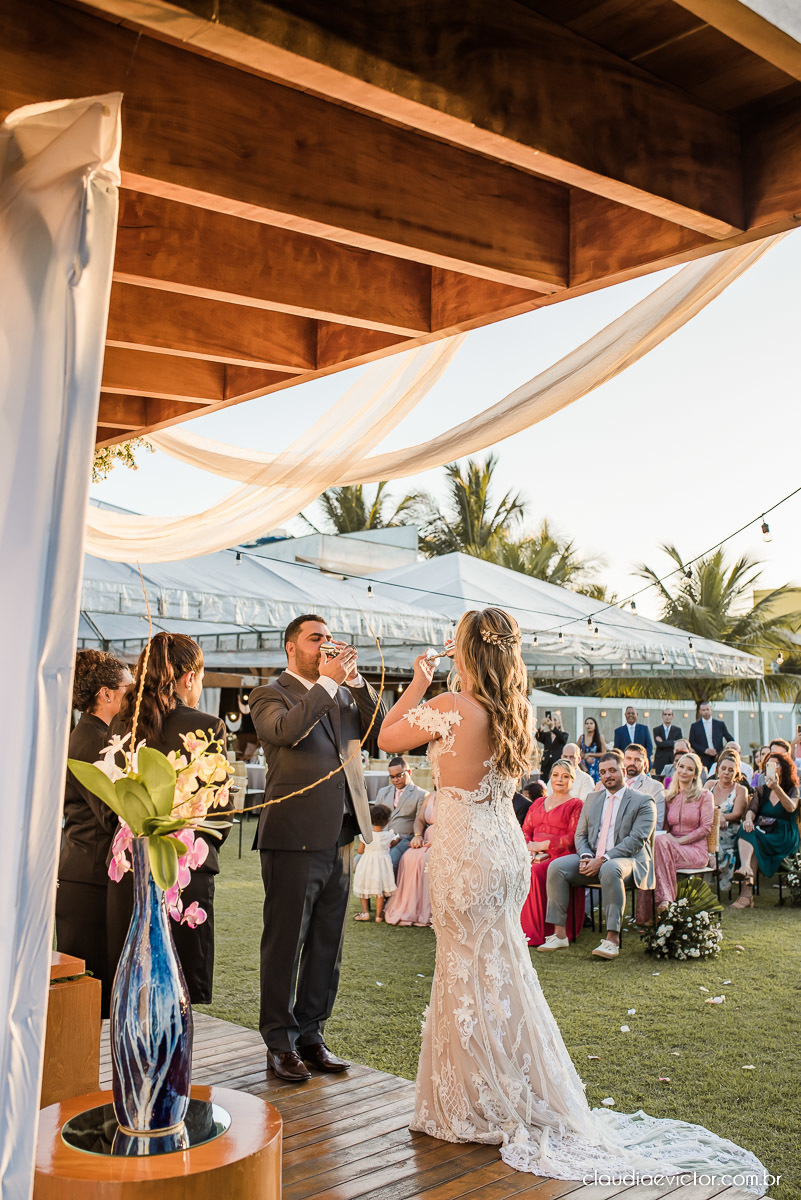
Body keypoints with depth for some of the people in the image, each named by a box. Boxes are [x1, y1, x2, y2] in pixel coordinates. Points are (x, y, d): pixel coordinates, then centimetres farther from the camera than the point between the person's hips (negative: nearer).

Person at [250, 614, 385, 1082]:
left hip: (340, 838, 6)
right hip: (294, 838, -6)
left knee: (327, 946, 14)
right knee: (285, 945, 4)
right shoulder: (270, 695, -2)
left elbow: (381, 728, 3)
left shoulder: (345, 695, 16)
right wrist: (329, 681, -21)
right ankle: (281, 1044, 16)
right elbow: (287, 730, -23)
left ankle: (312, 1034, 27)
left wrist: (356, 680, -6)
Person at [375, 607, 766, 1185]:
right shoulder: (517, 710, 2)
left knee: (471, 974, 6)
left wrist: (419, 683, 1)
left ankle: (489, 1106, 19)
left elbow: (388, 738, -9)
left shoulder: (451, 707, -19)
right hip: (506, 843, 8)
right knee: (498, 970, 19)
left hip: (465, 850, -7)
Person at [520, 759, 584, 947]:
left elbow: (572, 838, -4)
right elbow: (525, 830, 18)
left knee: (534, 873, -34)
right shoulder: (538, 803, 25)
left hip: (560, 856, -5)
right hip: (535, 857, 5)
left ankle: (534, 933, -27)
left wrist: (543, 845, -12)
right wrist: (528, 847, -4)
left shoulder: (576, 805, 8)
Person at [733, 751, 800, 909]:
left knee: (752, 838, -32)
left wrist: (777, 788, -32)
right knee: (746, 830, -32)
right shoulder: (761, 791, 18)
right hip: (762, 833, 3)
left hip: (784, 839, -3)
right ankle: (746, 869, -56)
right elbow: (752, 810, 1)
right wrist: (748, 819, -23)